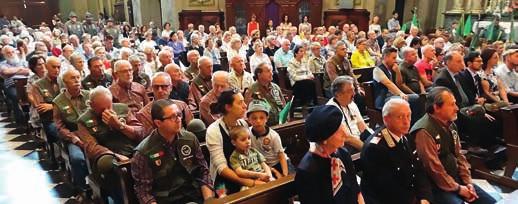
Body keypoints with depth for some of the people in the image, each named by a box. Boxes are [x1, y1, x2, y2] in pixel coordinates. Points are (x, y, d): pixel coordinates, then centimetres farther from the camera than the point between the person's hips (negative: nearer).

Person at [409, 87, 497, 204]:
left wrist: (468, 182, 3)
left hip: (456, 177, 8)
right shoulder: (424, 131, -23)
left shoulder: (450, 125, 6)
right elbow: (433, 168, -22)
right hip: (437, 185, -8)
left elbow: (458, 155, 13)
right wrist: (457, 188, -12)